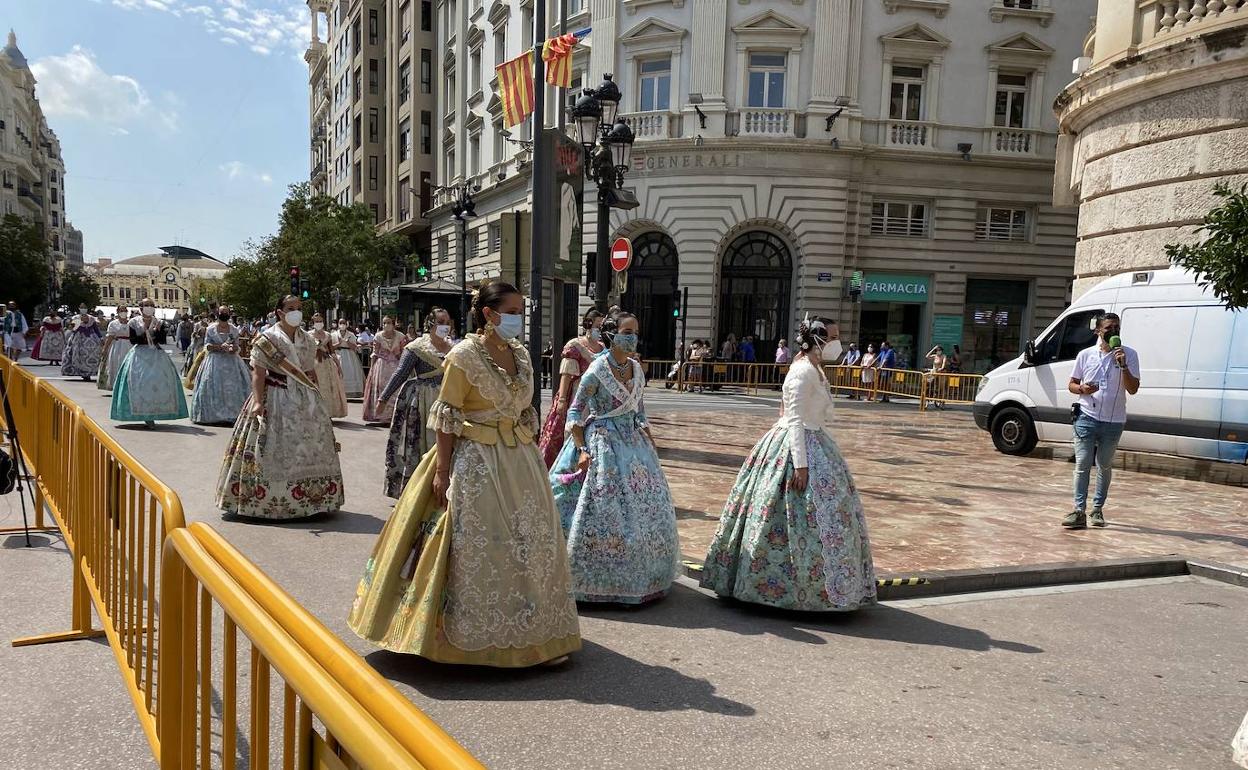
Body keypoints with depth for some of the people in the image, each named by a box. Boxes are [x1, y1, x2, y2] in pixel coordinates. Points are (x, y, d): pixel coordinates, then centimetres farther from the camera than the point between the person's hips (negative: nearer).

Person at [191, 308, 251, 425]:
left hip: (231, 361, 2)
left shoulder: (234, 329, 8)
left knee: (233, 387, -5)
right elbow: (207, 346, -1)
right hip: (215, 360, -2)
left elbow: (237, 345, 9)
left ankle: (233, 415, -4)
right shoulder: (211, 329, 3)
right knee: (214, 389, -6)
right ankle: (213, 415, -3)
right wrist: (220, 346, -15)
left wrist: (233, 348, -13)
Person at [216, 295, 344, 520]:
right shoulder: (266, 339, -6)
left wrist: (316, 398, 11)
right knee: (273, 450, -2)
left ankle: (308, 498, 17)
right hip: (275, 398, -5)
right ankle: (265, 499, 8)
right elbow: (258, 373, -12)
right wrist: (258, 401, -21)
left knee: (309, 447, 6)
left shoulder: (307, 340, 9)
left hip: (304, 399, 5)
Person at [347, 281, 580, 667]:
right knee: (479, 546, 1)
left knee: (530, 541, 10)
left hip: (520, 460, 7)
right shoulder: (464, 355, -10)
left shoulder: (522, 354, 8)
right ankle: (478, 635, 16)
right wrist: (442, 470, -15)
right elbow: (447, 417, -11)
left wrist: (532, 458, 12)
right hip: (476, 461, -6)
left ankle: (535, 630, 24)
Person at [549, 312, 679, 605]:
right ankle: (594, 579, 12)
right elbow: (575, 412, -10)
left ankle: (641, 575, 26)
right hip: (603, 443, -7)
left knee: (646, 506, 9)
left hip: (633, 441, 7)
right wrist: (582, 450, -17)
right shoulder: (597, 371, -13)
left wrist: (650, 444, 13)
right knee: (604, 511, -4)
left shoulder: (637, 369, 6)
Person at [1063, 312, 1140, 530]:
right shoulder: (1086, 355, 5)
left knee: (1105, 466, 11)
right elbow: (1071, 384, 11)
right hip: (1087, 418, 0)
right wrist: (1082, 389, -12)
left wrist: (1123, 365, -17)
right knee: (1082, 465, -5)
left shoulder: (1129, 355, 2)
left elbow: (1133, 389, -4)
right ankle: (1079, 511, -5)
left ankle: (1097, 509, 22)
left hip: (1113, 421, 0)